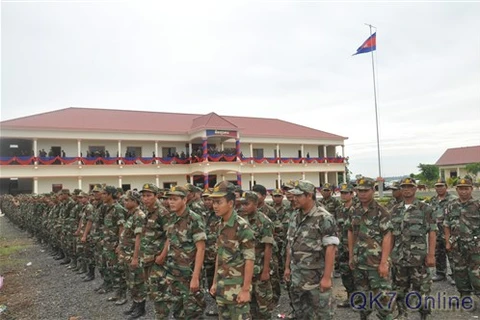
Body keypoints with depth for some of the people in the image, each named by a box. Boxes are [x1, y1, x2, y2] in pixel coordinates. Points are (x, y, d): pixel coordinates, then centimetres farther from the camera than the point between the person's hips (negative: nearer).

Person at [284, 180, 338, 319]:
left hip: (317, 276, -6)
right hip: (297, 276, 6)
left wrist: (327, 277, -20)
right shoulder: (295, 218, 7)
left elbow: (331, 249, -18)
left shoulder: (324, 218, -15)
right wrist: (287, 267, 13)